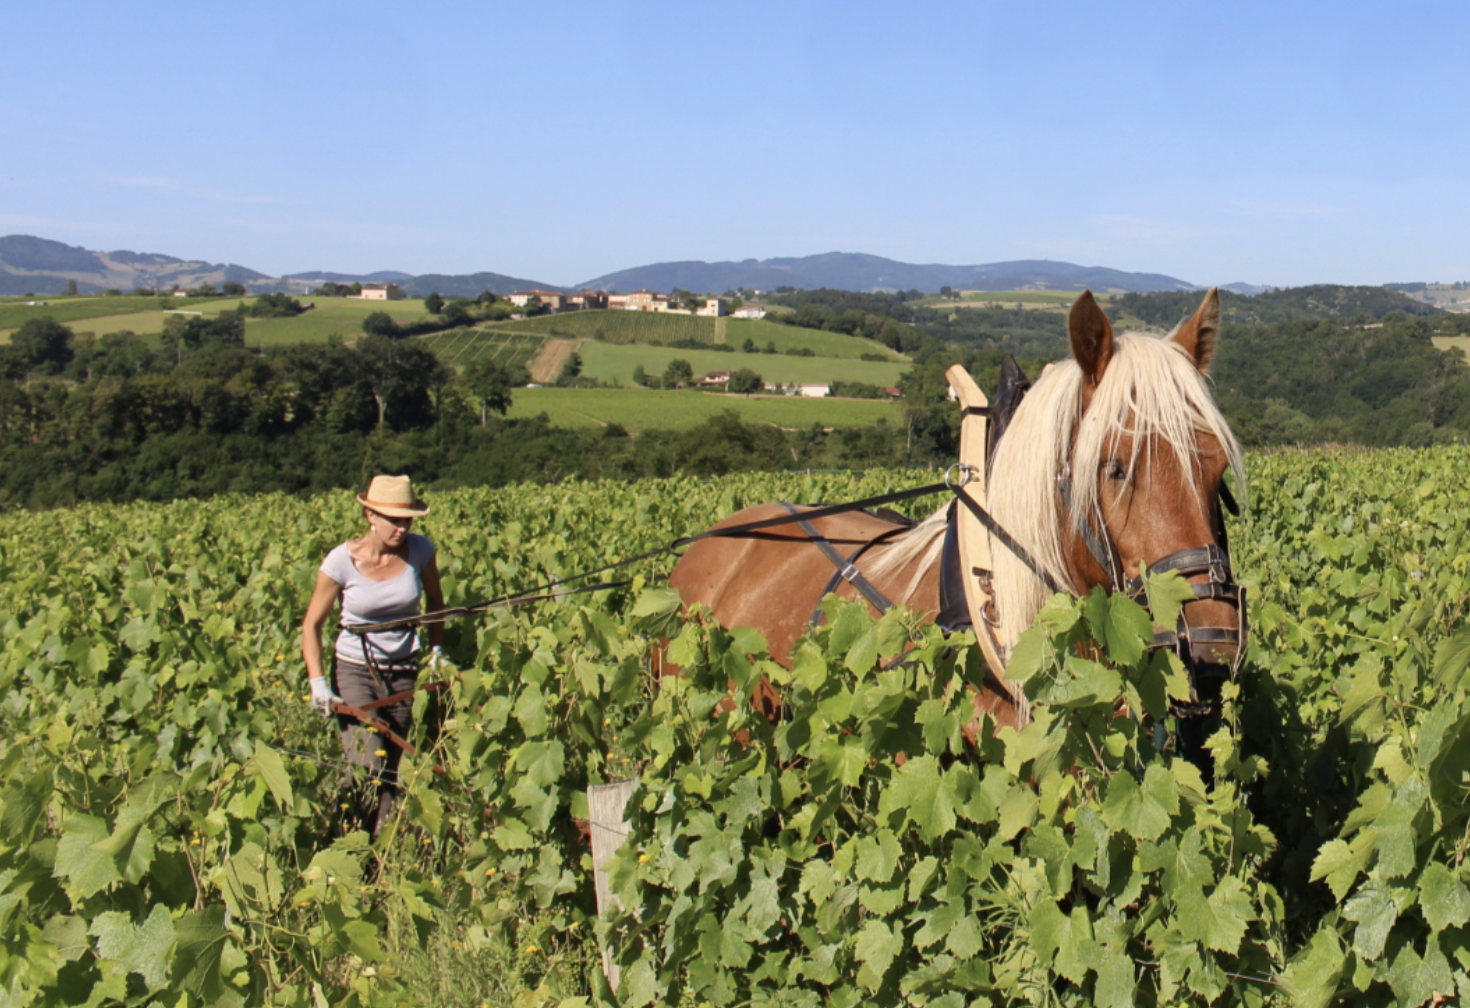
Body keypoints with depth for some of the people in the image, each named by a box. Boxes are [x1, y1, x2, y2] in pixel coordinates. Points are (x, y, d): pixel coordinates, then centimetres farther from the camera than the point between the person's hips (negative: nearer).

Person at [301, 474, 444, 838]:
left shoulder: (420, 550, -8)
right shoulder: (343, 560, -16)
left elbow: (435, 600, 13)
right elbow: (311, 624, -8)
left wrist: (435, 648, 7)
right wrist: (318, 681, -18)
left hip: (403, 672, 3)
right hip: (354, 670, -3)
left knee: (391, 772, 7)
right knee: (366, 769, -17)